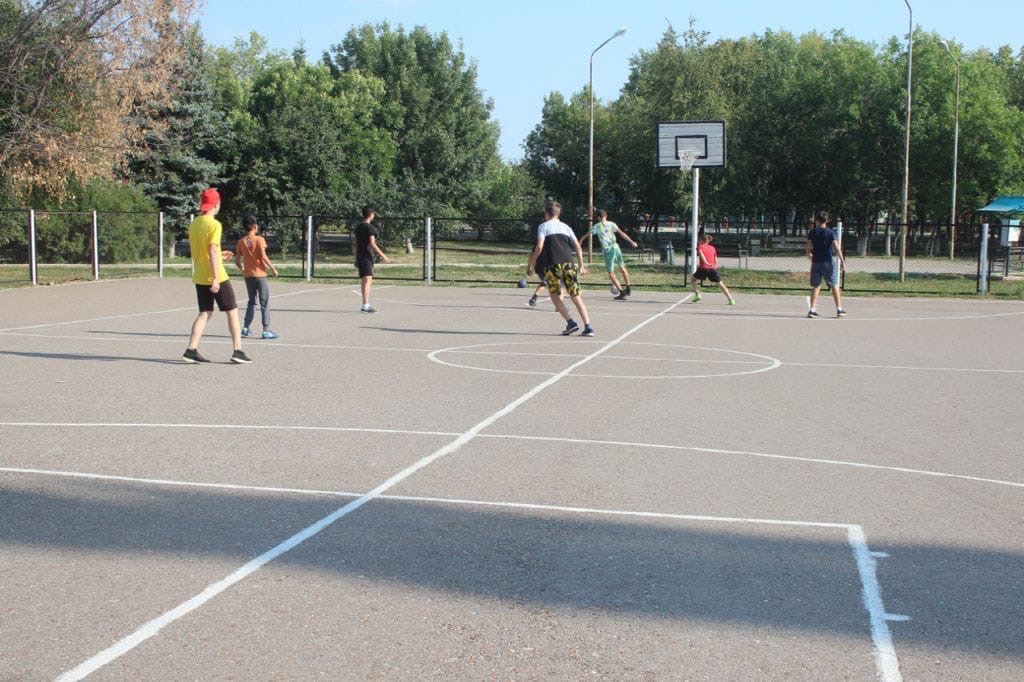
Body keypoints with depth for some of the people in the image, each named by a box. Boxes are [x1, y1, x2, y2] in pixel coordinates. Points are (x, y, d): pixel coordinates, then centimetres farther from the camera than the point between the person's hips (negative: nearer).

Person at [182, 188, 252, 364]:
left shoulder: (194, 224, 9)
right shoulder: (214, 224, -14)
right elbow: (212, 252, -21)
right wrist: (215, 278, -21)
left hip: (199, 277, 7)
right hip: (215, 277, -7)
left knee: (205, 313, 12)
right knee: (232, 312, 4)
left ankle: (191, 350, 2)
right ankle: (237, 351, 3)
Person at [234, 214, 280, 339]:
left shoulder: (241, 242, 4)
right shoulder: (259, 240, -10)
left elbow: (237, 261, 4)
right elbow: (264, 257, -19)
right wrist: (273, 268, -7)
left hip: (248, 275, 5)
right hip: (260, 274, -5)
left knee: (251, 302, 18)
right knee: (265, 303, 1)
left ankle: (245, 328, 13)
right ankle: (266, 330, -2)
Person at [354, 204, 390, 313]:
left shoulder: (358, 227, 15)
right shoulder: (370, 228, -11)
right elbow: (372, 244, -18)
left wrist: (356, 259, 23)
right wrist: (382, 255, -16)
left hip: (360, 257, 9)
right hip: (367, 257, -9)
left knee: (363, 281, 15)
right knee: (367, 280, -12)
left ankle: (366, 305, 20)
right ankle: (365, 305, -19)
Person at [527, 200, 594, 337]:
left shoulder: (543, 226, 8)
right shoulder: (565, 227, 21)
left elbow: (539, 247, -4)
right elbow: (578, 247, 15)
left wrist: (530, 265, 2)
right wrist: (581, 265, 23)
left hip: (552, 265, -4)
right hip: (568, 263, 4)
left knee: (554, 295, 11)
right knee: (576, 296, 5)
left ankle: (571, 323, -4)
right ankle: (588, 327, -6)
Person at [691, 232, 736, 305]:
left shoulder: (700, 247, 10)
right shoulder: (713, 248, 20)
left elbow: (701, 254, -13)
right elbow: (716, 260, 15)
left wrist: (706, 262, -20)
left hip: (703, 268, -3)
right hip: (713, 268, 3)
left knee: (692, 279, 19)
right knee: (721, 284, 6)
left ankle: (697, 294, 3)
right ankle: (731, 299, -4)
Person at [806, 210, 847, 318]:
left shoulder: (812, 232, 1)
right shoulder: (831, 232, -3)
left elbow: (808, 249, -1)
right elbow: (836, 248, -11)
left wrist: (811, 257, 18)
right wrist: (842, 261, -7)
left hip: (816, 263, 2)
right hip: (828, 262, -2)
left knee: (816, 286, 8)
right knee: (834, 285, 8)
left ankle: (812, 309, 2)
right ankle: (839, 309, 8)